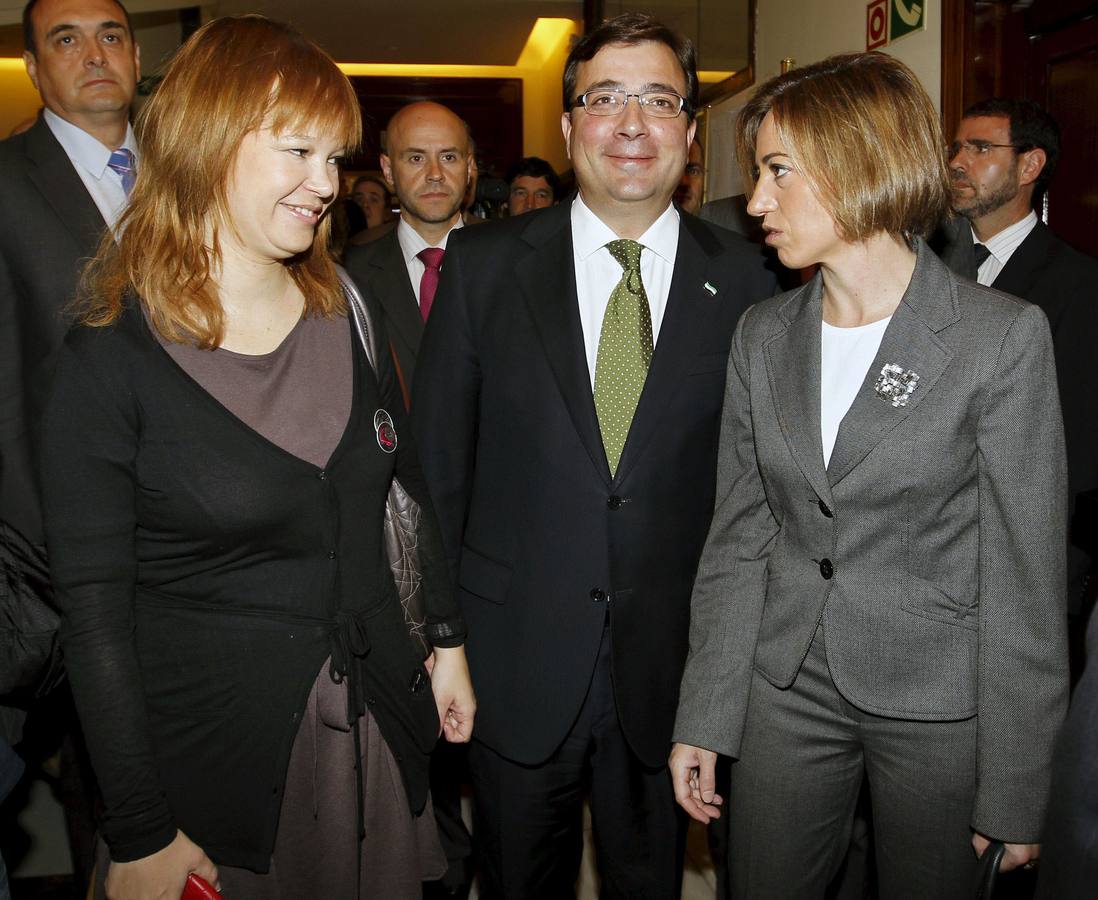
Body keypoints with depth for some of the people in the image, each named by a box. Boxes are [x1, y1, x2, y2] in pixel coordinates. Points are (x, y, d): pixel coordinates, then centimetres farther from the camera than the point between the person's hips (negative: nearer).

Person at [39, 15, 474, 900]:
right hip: (216, 756, -4)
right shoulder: (111, 360, -15)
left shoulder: (349, 313, 0)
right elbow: (94, 613, -13)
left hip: (382, 726, 5)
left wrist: (449, 641, 10)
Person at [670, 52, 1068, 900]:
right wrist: (704, 718, 2)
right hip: (788, 688, 4)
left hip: (939, 699, -3)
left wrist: (1016, 788, -9)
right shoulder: (764, 334, 1)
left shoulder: (1002, 335, -12)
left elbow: (1024, 573, -11)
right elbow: (738, 538, 3)